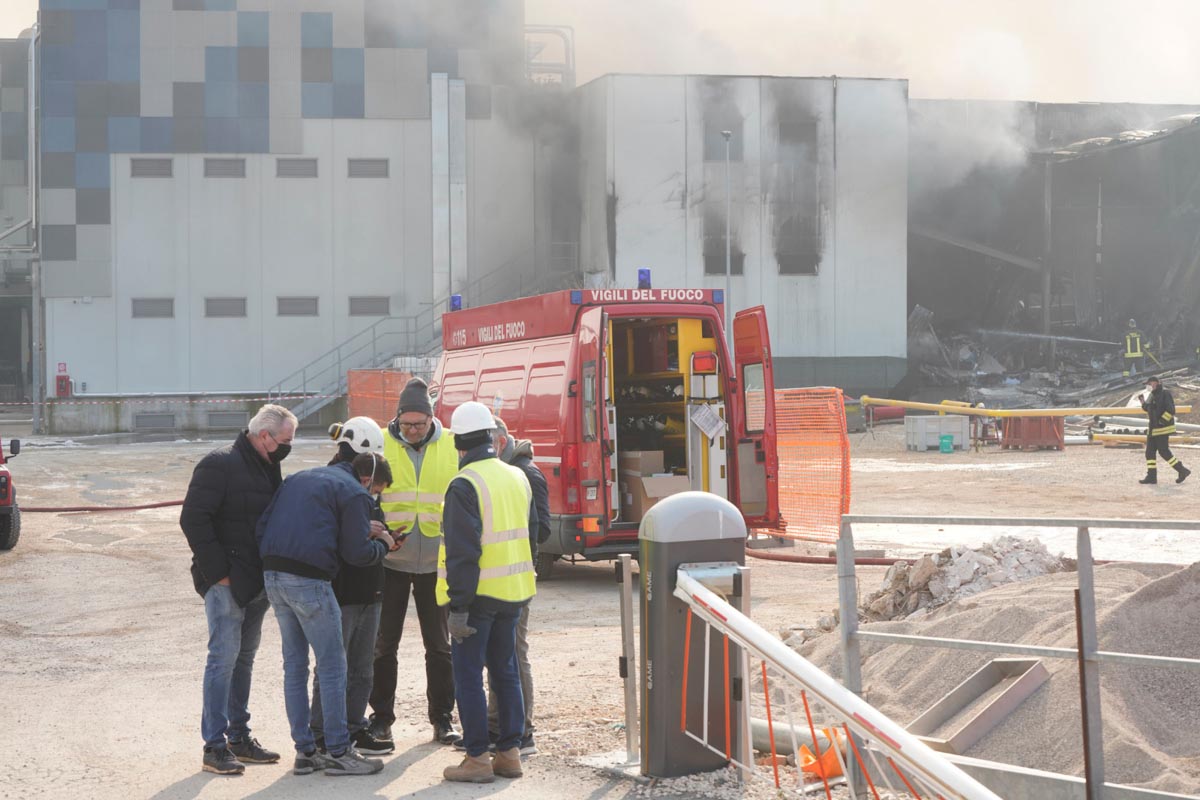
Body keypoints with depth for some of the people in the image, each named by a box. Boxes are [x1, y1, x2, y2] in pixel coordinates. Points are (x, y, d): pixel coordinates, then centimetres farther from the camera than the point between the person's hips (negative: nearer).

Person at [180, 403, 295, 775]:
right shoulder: (220, 464, -13)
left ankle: (239, 737, 21)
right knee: (224, 658, -8)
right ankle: (215, 747, -5)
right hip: (226, 581, -9)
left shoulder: (267, 467, 15)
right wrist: (218, 571, -18)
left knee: (244, 658, 13)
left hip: (257, 582, 9)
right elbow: (193, 519, -17)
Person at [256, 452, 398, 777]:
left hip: (272, 574, 8)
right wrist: (383, 544, 13)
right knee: (332, 665, 2)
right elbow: (357, 553, -6)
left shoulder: (298, 478, 22)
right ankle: (338, 752, 5)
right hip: (308, 579, -8)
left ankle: (305, 750, 18)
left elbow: (263, 524, 17)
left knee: (294, 664, 14)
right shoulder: (354, 493, -2)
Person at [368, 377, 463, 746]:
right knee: (385, 641, 7)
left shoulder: (451, 447, 1)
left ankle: (442, 718, 18)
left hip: (435, 562, 1)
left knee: (439, 644, 8)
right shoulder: (380, 445, -3)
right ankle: (381, 716, 18)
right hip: (391, 561, -1)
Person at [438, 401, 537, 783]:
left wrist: (458, 607, -17)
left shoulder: (465, 486, -15)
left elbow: (462, 551, -19)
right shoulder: (518, 479, 9)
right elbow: (531, 534, 16)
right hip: (513, 592, 7)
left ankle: (477, 759, 1)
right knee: (506, 672, 14)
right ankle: (510, 753, 17)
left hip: (478, 593, -7)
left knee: (468, 676, 0)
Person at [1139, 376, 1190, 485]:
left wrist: (1161, 421, -23)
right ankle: (1151, 476, 6)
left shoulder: (1165, 394, -14)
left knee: (1164, 452, -8)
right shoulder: (1152, 394, 13)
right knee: (1149, 452, 5)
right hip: (1152, 429, 9)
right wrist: (1144, 402, 6)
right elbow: (1148, 410, 23)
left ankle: (1182, 471, 3)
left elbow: (1171, 410, -21)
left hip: (1162, 428, -9)